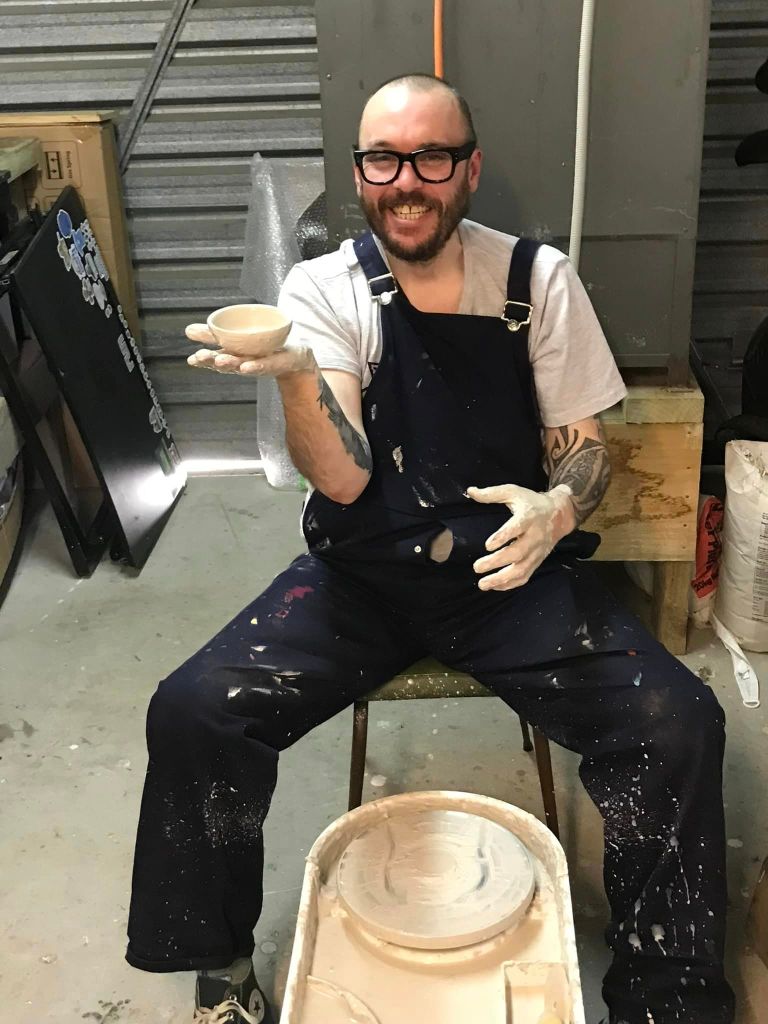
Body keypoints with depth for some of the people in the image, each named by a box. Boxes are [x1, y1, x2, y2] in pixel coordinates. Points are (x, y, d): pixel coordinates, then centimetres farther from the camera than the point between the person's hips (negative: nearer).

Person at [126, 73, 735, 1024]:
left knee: (680, 725, -21)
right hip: (361, 573, 0)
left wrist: (558, 507, -18)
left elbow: (582, 443, 6)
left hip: (511, 568, 1)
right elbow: (342, 480, -14)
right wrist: (294, 370, -34)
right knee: (191, 713, -20)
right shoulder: (323, 288, -3)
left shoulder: (539, 279, 0)